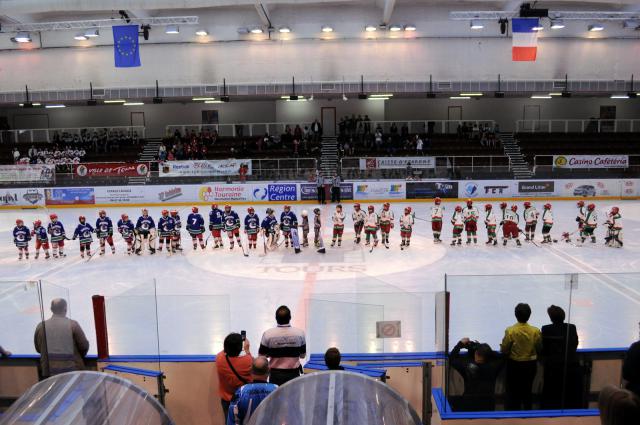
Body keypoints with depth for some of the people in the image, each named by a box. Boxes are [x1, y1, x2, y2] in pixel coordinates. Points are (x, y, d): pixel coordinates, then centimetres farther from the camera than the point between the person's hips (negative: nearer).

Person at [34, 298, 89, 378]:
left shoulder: (41, 326, -1)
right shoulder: (73, 325, -8)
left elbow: (38, 348, 11)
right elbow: (84, 346, -4)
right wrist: (77, 358, 16)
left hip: (49, 372, 2)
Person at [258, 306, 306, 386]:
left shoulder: (268, 334, -11)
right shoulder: (300, 333, -7)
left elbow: (261, 355, -1)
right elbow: (303, 355, 4)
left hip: (276, 374, -1)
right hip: (293, 374, 1)